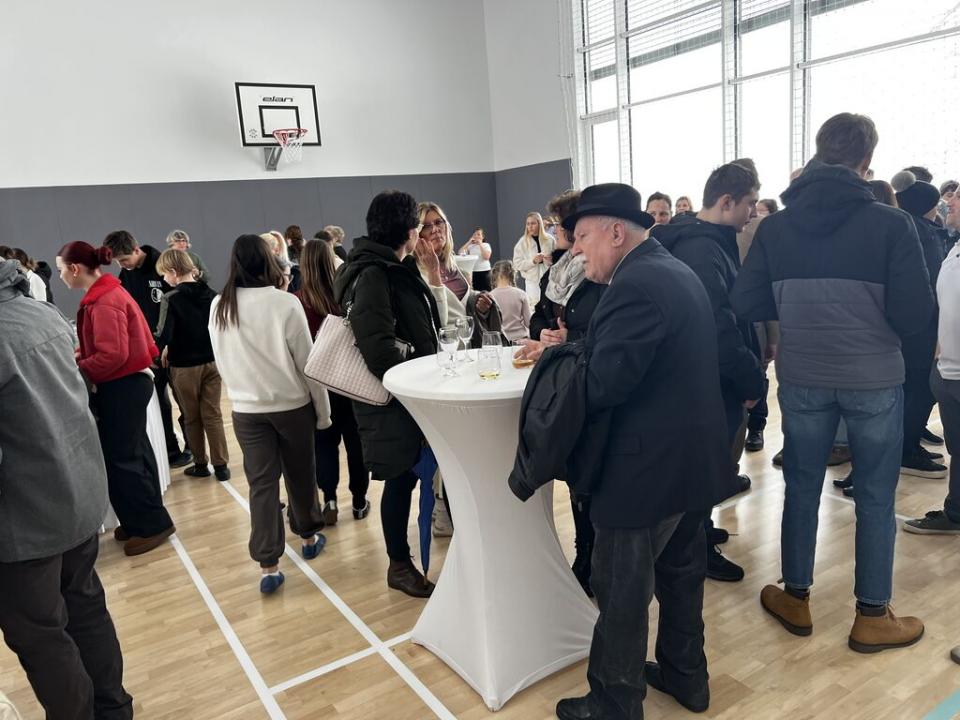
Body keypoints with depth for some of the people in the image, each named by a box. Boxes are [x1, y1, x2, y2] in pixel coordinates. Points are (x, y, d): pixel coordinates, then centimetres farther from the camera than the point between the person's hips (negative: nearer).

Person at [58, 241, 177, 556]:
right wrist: (81, 357, 7)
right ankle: (143, 521, 25)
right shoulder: (108, 292, 11)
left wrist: (75, 372, -15)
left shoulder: (103, 302, -20)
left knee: (119, 460, -1)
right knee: (133, 454, 15)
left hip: (122, 386, -10)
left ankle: (152, 524, 9)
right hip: (130, 382, 10)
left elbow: (113, 355, -25)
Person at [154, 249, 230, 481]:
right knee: (213, 414, 9)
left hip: (184, 366, -4)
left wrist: (166, 350, -3)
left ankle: (200, 464, 23)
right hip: (211, 362, 4)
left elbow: (164, 336, -22)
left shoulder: (171, 298, -15)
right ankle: (221, 465, 10)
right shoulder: (210, 294, 0)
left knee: (192, 418, 12)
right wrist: (207, 345, 12)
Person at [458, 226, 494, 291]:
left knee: (487, 291, -3)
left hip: (484, 271, -2)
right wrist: (469, 242, -5)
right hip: (473, 271, 2)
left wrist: (480, 245, -10)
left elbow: (486, 257, -12)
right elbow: (460, 252, -6)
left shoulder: (486, 245, 3)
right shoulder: (470, 246, 6)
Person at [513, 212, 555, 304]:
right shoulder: (522, 242, -1)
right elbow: (517, 264, -4)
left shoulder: (549, 239, 2)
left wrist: (552, 259, -13)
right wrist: (533, 261, -18)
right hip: (532, 280, -1)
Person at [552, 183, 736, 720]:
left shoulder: (635, 285, -23)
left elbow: (602, 385, -28)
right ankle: (685, 675, 40)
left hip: (648, 464, -10)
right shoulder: (676, 271, 10)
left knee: (622, 591, 5)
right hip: (692, 454, 10)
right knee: (681, 570, 23)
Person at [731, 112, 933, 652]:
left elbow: (746, 305, -4)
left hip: (802, 378, 3)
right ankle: (873, 618, 25)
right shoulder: (892, 223, -12)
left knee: (802, 488, 16)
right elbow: (916, 313, -13)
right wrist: (873, 311, 9)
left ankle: (796, 599, 29)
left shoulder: (775, 227, -4)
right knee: (876, 497, 12)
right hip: (874, 380, -2)